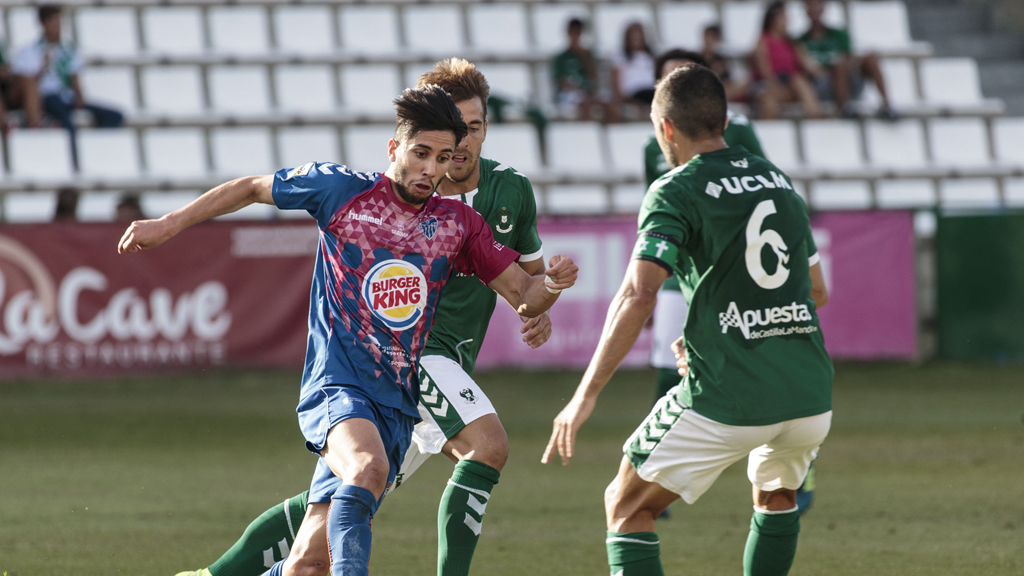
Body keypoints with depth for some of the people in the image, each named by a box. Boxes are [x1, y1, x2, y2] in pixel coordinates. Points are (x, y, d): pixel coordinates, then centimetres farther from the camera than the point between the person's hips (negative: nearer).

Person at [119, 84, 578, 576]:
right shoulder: (340, 190, 0)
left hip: (396, 406, 3)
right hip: (336, 384, -3)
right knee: (368, 467, -38)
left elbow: (524, 298, 9)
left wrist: (552, 283, -13)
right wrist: (170, 224, 13)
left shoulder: (458, 224, 8)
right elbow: (253, 188, 14)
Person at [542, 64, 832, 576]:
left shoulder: (675, 192, -3)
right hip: (810, 392, 6)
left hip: (727, 400, -6)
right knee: (776, 496, 33)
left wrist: (586, 394, -16)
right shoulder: (778, 180, 17)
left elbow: (638, 296, -16)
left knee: (626, 505, 8)